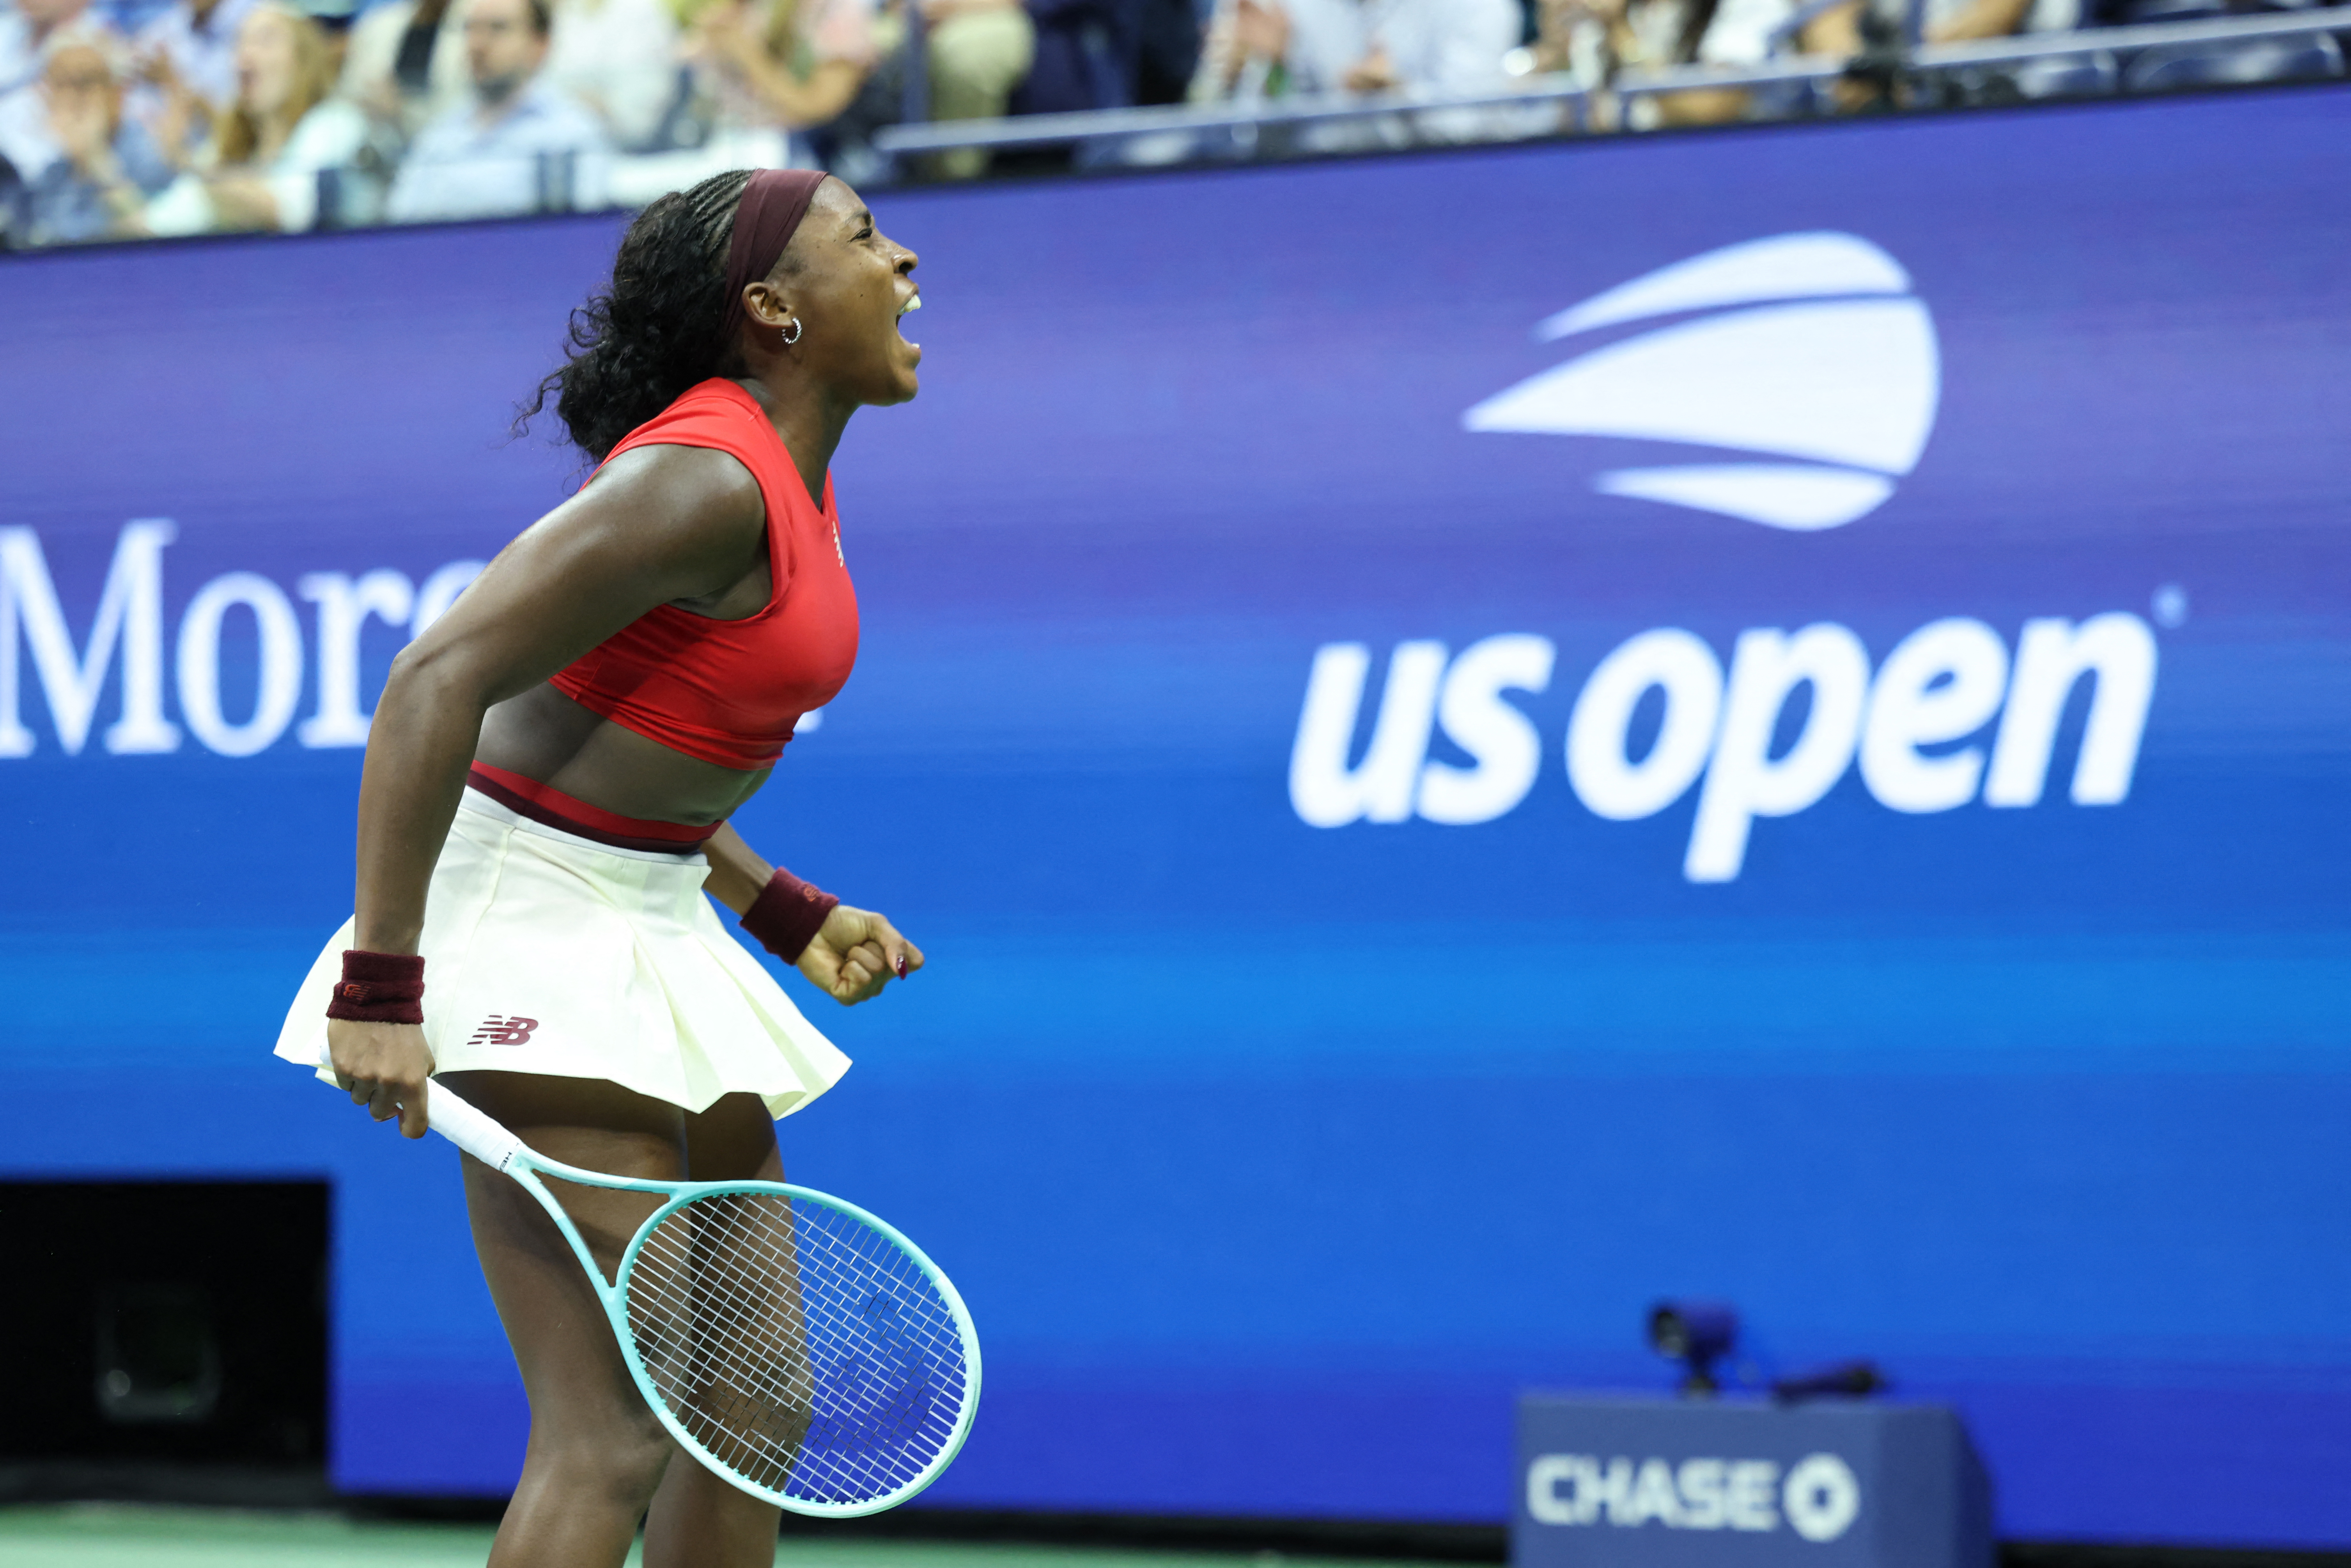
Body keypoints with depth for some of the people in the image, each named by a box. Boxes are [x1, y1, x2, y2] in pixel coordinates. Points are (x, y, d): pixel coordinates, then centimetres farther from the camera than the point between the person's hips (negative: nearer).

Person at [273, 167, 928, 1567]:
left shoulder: (788, 480, 11)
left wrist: (788, 915, 17)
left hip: (654, 928, 10)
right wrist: (382, 984, -28)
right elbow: (436, 684, -25)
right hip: (538, 933, -10)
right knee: (616, 1435, -15)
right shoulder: (708, 482, -19)